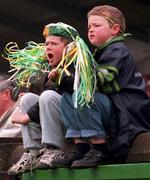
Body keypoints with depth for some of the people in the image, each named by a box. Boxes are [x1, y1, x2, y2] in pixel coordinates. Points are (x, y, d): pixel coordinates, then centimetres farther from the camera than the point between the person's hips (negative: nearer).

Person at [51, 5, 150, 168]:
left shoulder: (117, 51, -7)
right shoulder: (101, 53, 22)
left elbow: (101, 80, -22)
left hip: (128, 115, -9)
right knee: (67, 97, 7)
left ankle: (100, 149, -23)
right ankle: (81, 148, -3)